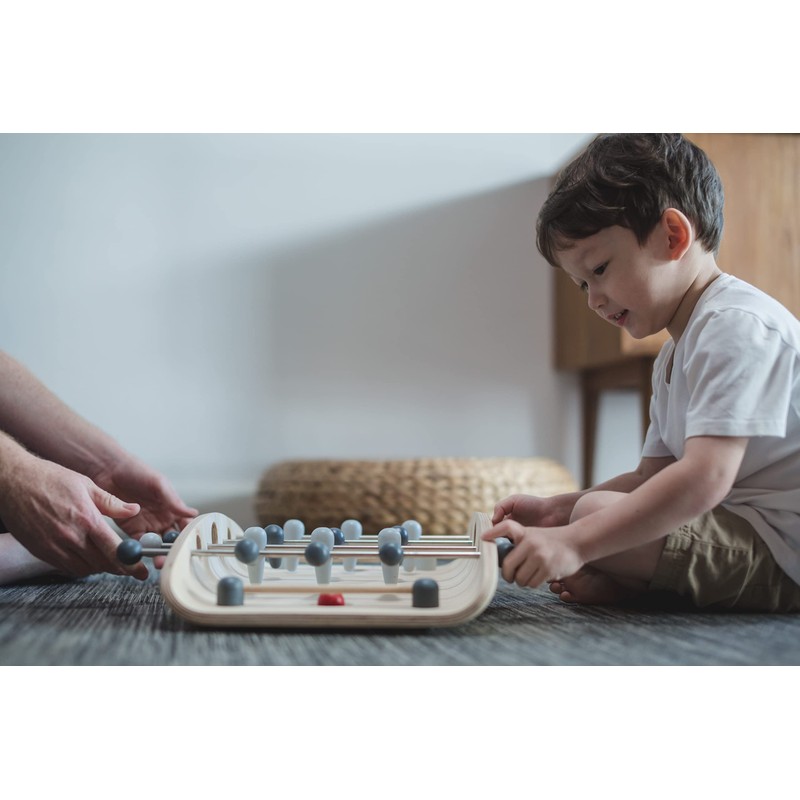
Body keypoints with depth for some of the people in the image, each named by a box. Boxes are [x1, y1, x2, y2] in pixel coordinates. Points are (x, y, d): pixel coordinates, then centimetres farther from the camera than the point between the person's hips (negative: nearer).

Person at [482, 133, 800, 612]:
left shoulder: (736, 325, -19)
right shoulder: (674, 358, 17)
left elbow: (705, 478, -30)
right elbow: (651, 477, 18)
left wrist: (574, 542, -34)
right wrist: (556, 510, 3)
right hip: (739, 526, 11)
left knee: (598, 515, -25)